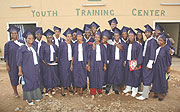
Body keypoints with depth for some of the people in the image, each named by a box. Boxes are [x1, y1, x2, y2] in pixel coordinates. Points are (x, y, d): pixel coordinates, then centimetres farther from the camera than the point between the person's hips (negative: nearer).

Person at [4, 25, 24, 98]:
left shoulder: (22, 42, 2)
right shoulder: (8, 44, -2)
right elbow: (6, 55, -1)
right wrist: (7, 65, -5)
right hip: (12, 64, -1)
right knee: (14, 77, 9)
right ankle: (15, 92, 29)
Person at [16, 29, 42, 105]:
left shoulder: (33, 48, 10)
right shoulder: (22, 48, -9)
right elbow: (19, 61, -10)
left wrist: (38, 68, 12)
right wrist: (20, 71, -13)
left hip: (35, 68, 6)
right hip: (27, 69, -6)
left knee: (35, 82, 13)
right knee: (28, 83, 3)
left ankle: (35, 96, 29)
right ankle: (28, 99, 20)